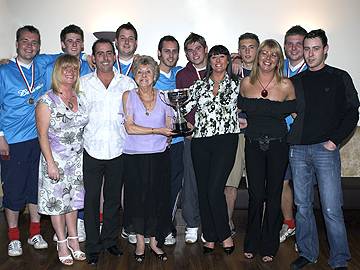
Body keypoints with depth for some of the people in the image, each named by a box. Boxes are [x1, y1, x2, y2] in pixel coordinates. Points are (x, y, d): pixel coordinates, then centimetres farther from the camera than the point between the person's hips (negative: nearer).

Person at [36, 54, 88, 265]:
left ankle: (73, 240, 26)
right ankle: (62, 243, 20)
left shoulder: (80, 98, 5)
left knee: (73, 199, 13)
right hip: (56, 159, -4)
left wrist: (85, 156, 6)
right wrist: (50, 163, -16)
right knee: (57, 200, 5)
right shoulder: (47, 101, -11)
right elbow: (43, 135, -12)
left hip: (77, 159, 5)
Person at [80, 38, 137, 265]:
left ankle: (110, 240, 29)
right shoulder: (83, 83, 4)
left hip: (118, 151, 1)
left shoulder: (127, 83, 5)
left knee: (114, 198, 12)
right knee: (91, 199, 5)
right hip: (91, 151, -1)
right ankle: (93, 246, 19)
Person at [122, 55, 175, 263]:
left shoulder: (163, 97, 7)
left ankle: (154, 240, 21)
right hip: (135, 156, -1)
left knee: (158, 198, 4)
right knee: (137, 198, 4)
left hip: (159, 155, 1)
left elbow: (169, 128, 10)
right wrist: (157, 131, -14)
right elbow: (129, 127, -9)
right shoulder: (128, 96, 1)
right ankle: (140, 241, 20)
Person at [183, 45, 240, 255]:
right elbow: (184, 107, 8)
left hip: (225, 141, -3)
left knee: (214, 190, -12)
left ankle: (225, 235, 9)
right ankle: (210, 237, 20)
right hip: (200, 141, 3)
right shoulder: (200, 85, 13)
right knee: (203, 190, 5)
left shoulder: (235, 84, 8)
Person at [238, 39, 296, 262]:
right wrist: (245, 122, 7)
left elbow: (294, 112, 9)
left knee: (274, 195, 6)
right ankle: (251, 244, 21)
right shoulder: (246, 83, 2)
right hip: (253, 145, 1)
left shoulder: (286, 85, -4)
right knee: (256, 195, 3)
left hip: (278, 145, -1)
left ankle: (269, 246, 22)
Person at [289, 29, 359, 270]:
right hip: (298, 150, 4)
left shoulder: (340, 78, 6)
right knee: (303, 205, 9)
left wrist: (335, 139, -8)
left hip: (325, 149, -3)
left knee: (332, 209, -5)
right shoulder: (296, 81, 15)